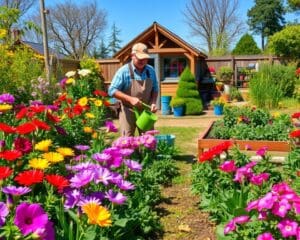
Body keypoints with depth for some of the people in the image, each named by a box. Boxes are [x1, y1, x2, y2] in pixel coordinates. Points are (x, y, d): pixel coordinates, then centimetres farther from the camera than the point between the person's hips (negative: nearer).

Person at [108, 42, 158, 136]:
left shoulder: (151, 70, 4)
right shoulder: (123, 71, -11)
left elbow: (155, 89, 13)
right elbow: (112, 90, -12)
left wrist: (153, 102, -6)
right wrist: (130, 99, -22)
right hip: (128, 112, -4)